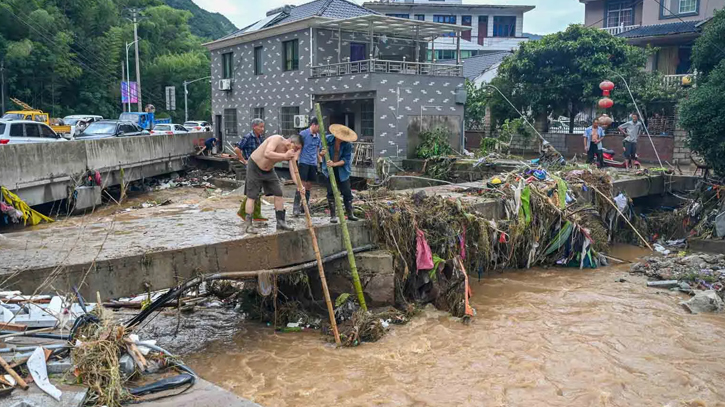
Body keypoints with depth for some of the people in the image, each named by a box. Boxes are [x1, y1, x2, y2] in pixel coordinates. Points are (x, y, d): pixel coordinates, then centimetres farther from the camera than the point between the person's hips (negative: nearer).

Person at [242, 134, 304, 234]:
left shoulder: (290, 153, -8)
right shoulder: (277, 139, -27)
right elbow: (267, 154, -41)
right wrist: (284, 156, -40)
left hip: (269, 170, 7)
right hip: (254, 167, -7)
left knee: (279, 193, 2)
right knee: (252, 196, -7)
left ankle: (281, 222, 11)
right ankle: (247, 225, -2)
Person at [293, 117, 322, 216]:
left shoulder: (318, 136, 12)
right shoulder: (303, 133, -7)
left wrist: (319, 161, 20)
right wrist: (295, 159, -16)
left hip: (313, 163, 6)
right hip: (304, 162, -6)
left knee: (309, 185, 9)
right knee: (302, 184, -11)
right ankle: (296, 207, -9)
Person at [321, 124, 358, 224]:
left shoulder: (348, 144, -11)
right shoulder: (328, 139, -9)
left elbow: (346, 159, -13)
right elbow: (320, 152, 3)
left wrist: (334, 164, -26)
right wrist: (322, 153, -21)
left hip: (342, 171, 0)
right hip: (329, 170, 0)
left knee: (347, 192, 1)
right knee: (331, 192, 0)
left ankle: (350, 214, 15)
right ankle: (332, 215, 9)